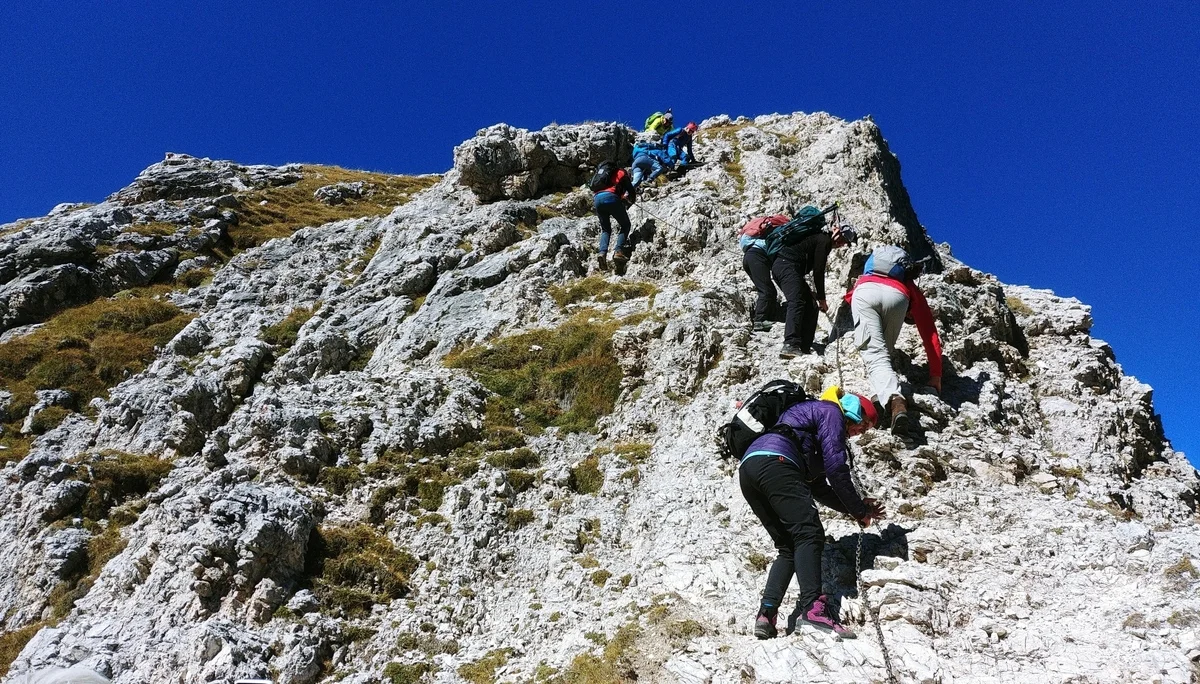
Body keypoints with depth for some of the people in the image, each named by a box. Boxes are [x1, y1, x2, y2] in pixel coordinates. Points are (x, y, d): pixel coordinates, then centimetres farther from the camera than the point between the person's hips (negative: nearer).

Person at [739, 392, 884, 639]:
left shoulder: (814, 440, 39)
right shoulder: (831, 411, 12)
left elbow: (818, 488, 36)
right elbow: (835, 467, 1)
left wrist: (855, 507, 29)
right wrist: (859, 510, 10)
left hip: (747, 470, 9)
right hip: (773, 460, -9)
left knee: (788, 547, 11)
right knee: (809, 533, -13)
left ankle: (766, 613, -4)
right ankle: (812, 607, -29)